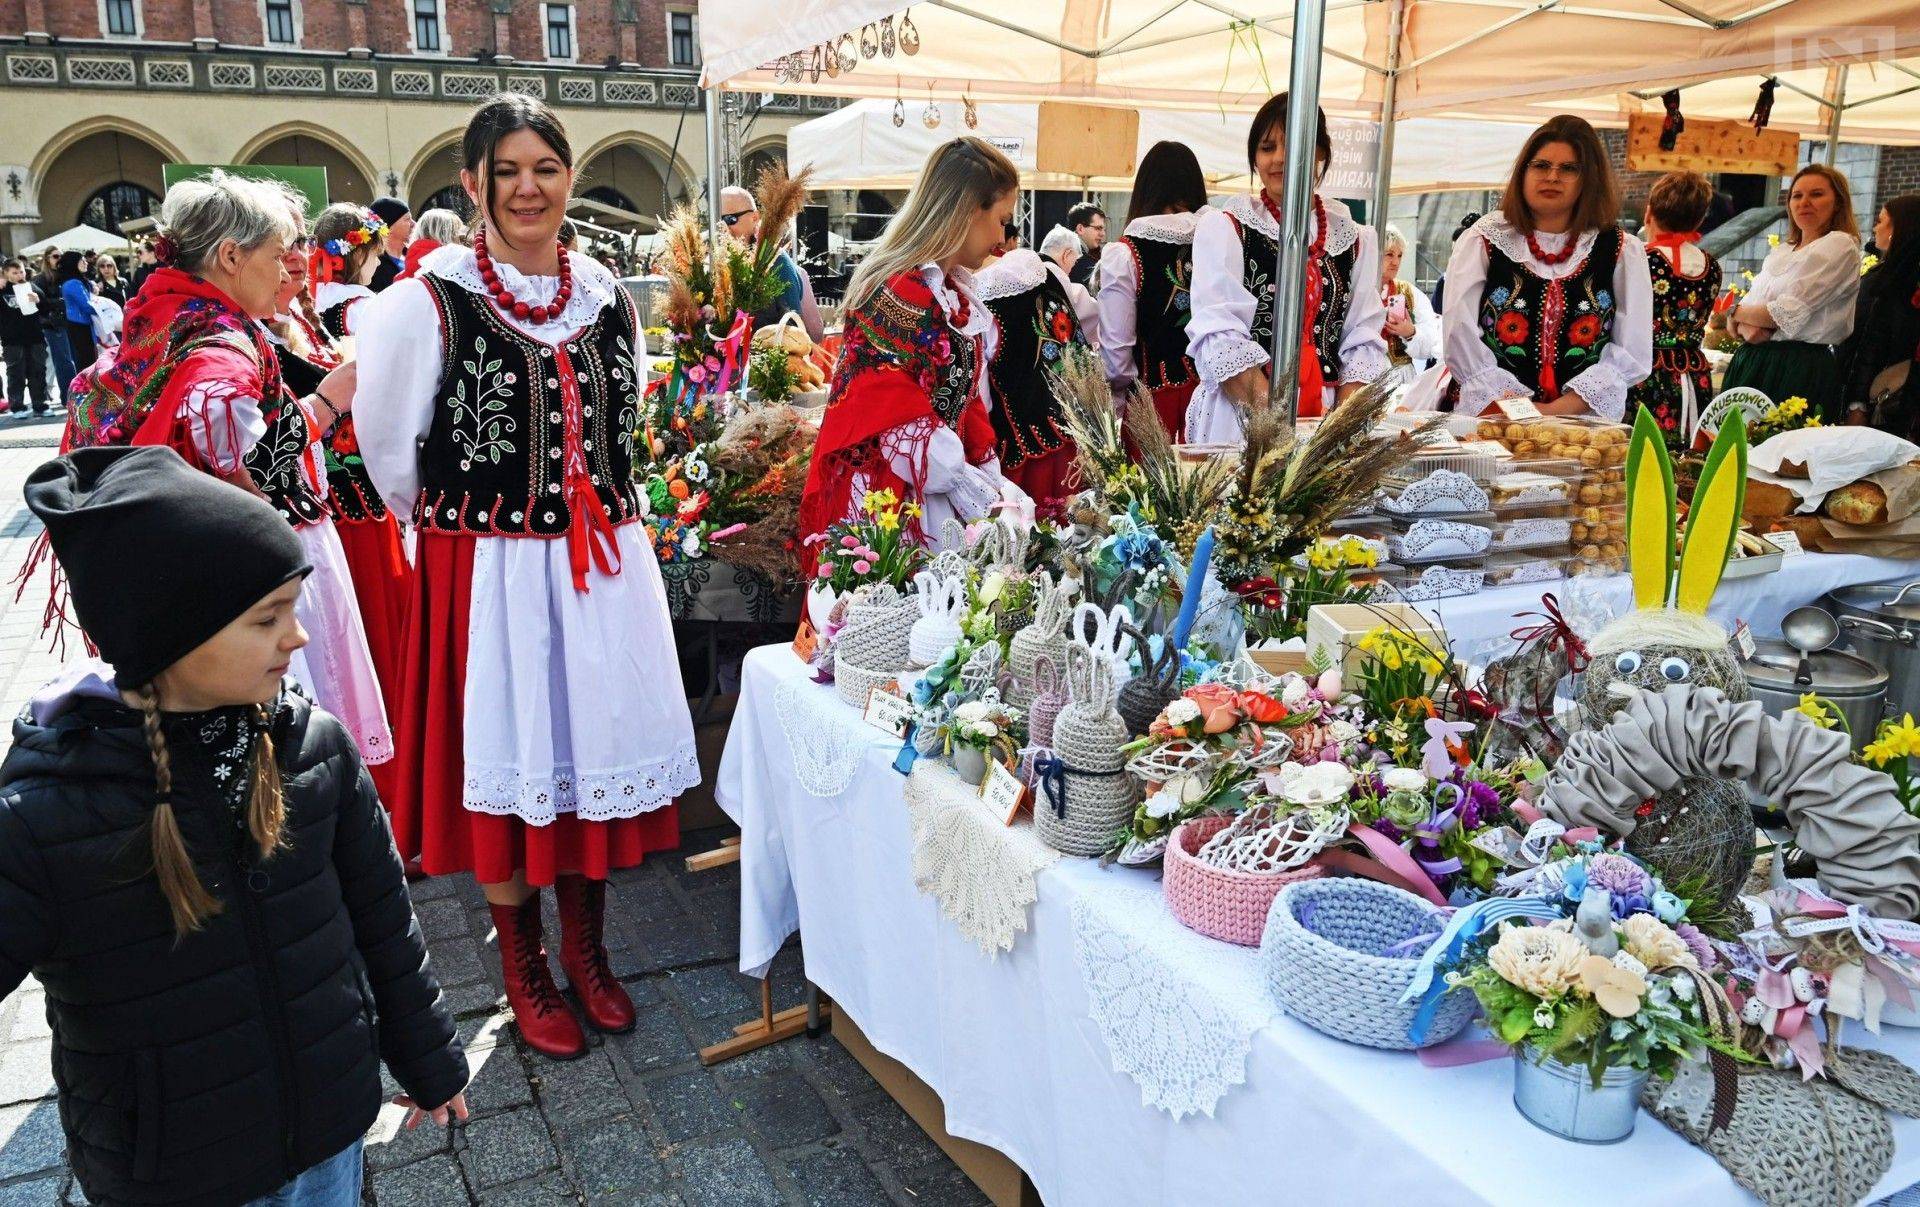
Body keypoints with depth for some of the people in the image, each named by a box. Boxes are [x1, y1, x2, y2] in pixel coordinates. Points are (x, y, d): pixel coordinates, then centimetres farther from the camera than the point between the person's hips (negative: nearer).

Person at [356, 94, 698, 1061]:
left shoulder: (604, 293, 6)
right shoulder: (430, 300, -9)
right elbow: (388, 446, 0)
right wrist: (462, 519, 10)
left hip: (600, 564, 4)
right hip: (485, 569, -4)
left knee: (597, 740, 10)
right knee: (504, 761, 5)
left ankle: (586, 947, 30)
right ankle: (524, 968, 25)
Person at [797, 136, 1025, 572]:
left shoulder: (953, 294, 12)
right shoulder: (901, 295, -17)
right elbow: (904, 429, -20)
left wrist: (994, 483, 5)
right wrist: (988, 501, -17)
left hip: (934, 500, 9)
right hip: (886, 505, -9)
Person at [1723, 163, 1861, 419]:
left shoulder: (1840, 245, -4)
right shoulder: (1781, 251, 20)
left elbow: (1788, 314, -13)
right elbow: (1749, 304, 13)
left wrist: (1736, 312, 2)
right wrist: (1748, 328, -11)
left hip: (1801, 369, -7)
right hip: (1753, 360, 7)